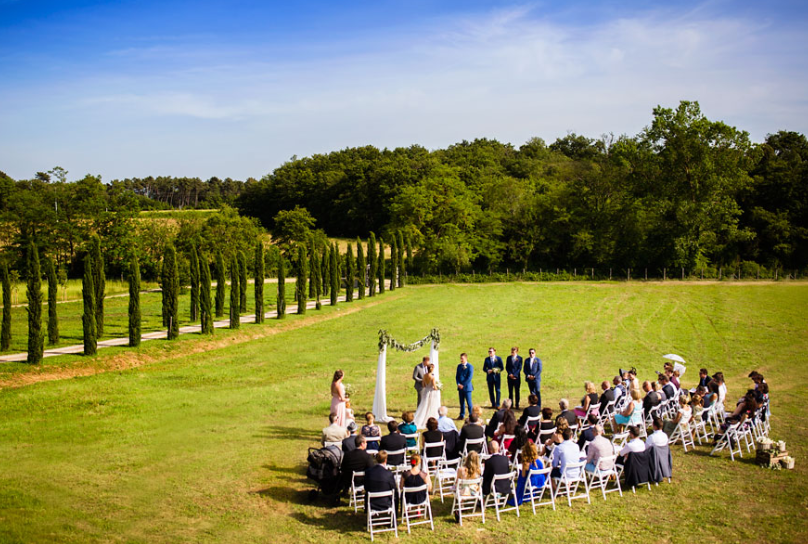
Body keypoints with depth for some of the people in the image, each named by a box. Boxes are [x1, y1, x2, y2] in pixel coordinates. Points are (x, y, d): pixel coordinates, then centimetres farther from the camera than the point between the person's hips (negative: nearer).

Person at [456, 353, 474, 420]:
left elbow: (469, 377, -13)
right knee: (461, 402, 11)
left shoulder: (470, 366, -8)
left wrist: (463, 385, -13)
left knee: (468, 402, -4)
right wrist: (458, 384, -4)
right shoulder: (459, 366, 12)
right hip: (460, 387, 6)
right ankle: (462, 415, 18)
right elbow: (457, 376, 12)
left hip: (467, 387, -6)